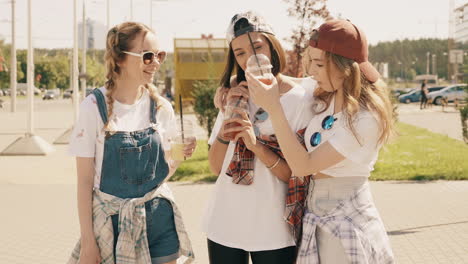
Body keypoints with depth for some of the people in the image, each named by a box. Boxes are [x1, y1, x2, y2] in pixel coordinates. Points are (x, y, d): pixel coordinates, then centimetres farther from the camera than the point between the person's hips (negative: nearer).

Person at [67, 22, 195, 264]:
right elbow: (85, 180, -7)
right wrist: (88, 241, -9)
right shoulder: (94, 107, -11)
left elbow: (161, 172, 9)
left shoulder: (162, 108, 0)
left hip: (158, 219, 3)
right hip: (111, 220, -3)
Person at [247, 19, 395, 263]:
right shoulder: (323, 98, 0)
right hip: (315, 220, 7)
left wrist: (273, 108, -26)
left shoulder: (366, 118, -22)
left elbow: (302, 166, -23)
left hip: (347, 226, -7)